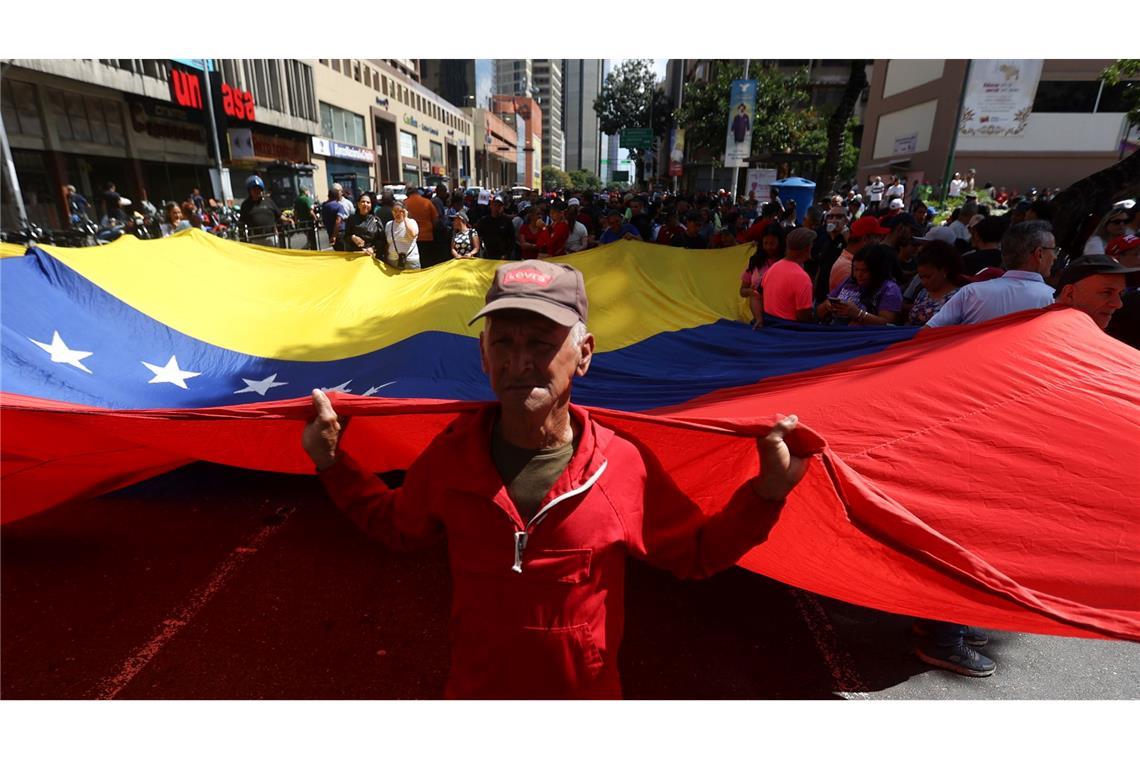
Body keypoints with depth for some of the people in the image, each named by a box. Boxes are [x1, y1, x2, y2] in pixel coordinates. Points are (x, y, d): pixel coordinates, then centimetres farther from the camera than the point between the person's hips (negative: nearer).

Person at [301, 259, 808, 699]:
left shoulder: (625, 466, -22)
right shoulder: (451, 455, -17)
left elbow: (697, 554, -8)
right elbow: (394, 524, 2)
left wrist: (767, 492, -21)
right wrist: (333, 463, -8)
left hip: (588, 691, -1)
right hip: (474, 689, 2)